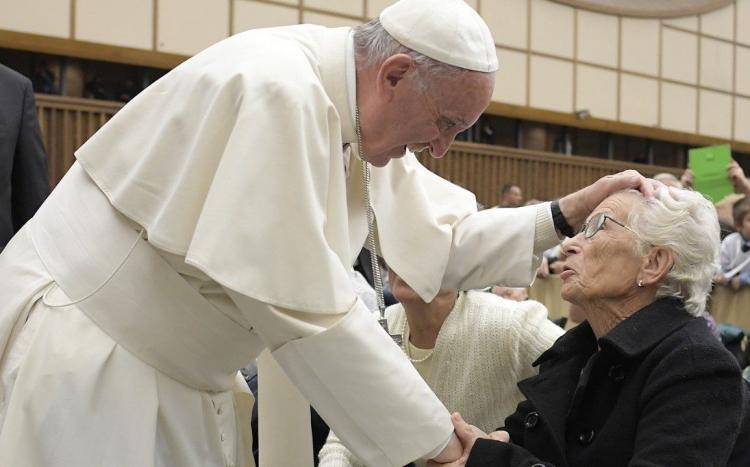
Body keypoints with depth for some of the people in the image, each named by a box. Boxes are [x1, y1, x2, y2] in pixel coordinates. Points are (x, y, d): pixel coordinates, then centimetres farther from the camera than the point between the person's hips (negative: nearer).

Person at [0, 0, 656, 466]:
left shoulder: (364, 118, 1)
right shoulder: (278, 91, -26)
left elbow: (447, 242, 8)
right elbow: (306, 310, -28)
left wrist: (572, 212, -5)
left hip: (175, 371, 8)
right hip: (82, 335, -8)